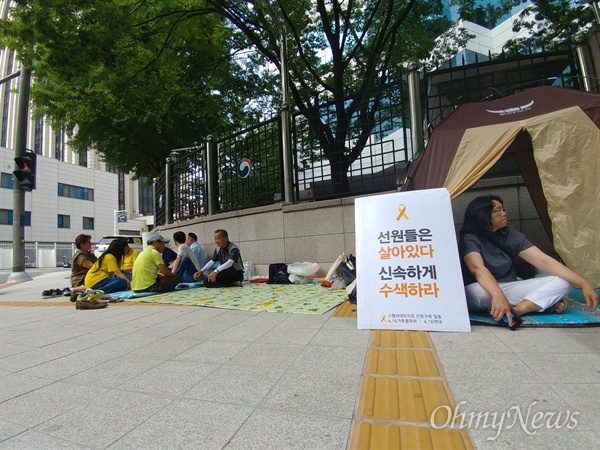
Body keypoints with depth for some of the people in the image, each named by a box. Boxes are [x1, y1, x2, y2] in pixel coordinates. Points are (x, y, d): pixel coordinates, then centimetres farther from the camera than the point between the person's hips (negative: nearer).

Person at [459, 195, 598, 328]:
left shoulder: (510, 235, 0)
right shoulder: (469, 239, -17)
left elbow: (544, 261, -5)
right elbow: (478, 268, -34)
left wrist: (583, 283, -14)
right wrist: (498, 296, -50)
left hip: (508, 288, 5)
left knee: (562, 282, -10)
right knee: (478, 291, -41)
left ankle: (517, 308, -27)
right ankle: (538, 303, -20)